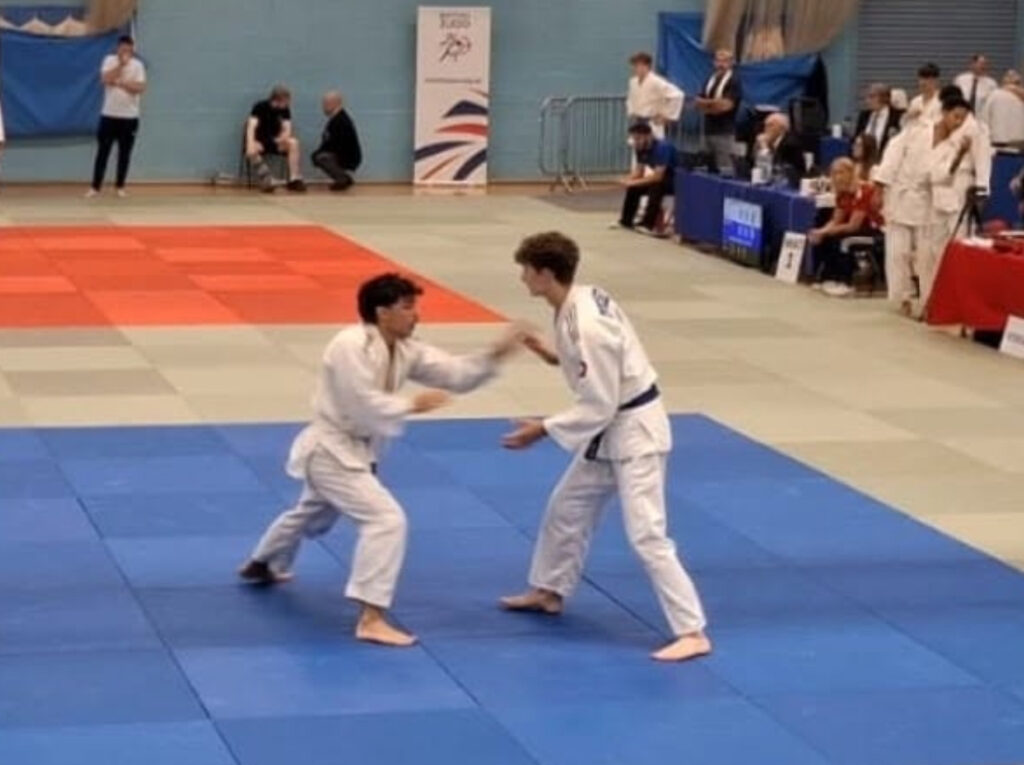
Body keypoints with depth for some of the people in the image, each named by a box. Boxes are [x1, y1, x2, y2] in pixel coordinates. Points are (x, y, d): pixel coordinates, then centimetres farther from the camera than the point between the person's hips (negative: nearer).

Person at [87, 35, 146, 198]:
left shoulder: (138, 65, 0)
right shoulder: (109, 60, 0)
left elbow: (140, 88, -11)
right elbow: (105, 79, -16)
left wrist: (120, 82, -16)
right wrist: (121, 64, -17)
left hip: (129, 116, 0)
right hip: (109, 115, 0)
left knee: (124, 153, 4)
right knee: (102, 151, 0)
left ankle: (120, 186, 14)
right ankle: (95, 187, 3)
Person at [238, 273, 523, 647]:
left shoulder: (405, 350, 0)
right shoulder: (351, 345, -25)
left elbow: (455, 373, -3)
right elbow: (364, 404, -30)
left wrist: (495, 355, -18)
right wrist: (413, 405, -21)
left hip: (352, 451, 10)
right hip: (330, 450, -10)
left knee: (314, 515, 34)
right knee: (386, 519, -23)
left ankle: (261, 566, 61)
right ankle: (370, 619, -26)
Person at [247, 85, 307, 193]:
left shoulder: (285, 109, -1)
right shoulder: (260, 107, -13)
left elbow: (287, 128, -11)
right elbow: (252, 126, -25)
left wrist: (284, 137, -37)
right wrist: (250, 144, -43)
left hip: (274, 141, 3)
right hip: (259, 141, -3)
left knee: (293, 143, -25)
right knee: (252, 151, -37)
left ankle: (294, 179, -26)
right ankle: (267, 180, -39)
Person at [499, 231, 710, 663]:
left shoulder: (585, 328, -29)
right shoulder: (584, 298, -1)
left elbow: (598, 408, -25)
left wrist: (543, 430, -19)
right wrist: (557, 359, 7)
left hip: (634, 432, -10)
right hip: (612, 429, 10)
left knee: (646, 535, -12)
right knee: (567, 507, 22)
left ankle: (692, 632, -10)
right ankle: (549, 591, 41)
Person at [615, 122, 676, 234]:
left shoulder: (662, 148, -29)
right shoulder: (641, 149, -5)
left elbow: (658, 176, -34)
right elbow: (638, 172, 4)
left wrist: (635, 182, -29)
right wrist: (628, 180, -17)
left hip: (677, 182, -8)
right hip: (660, 178, 8)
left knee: (656, 186, -33)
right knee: (633, 188, -2)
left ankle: (647, 225, -30)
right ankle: (626, 220, 10)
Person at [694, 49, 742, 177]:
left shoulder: (734, 81, -7)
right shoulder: (711, 79, 14)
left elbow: (726, 105, -16)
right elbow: (699, 102, 11)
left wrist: (708, 103, -2)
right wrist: (714, 102, -7)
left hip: (725, 131, -7)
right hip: (709, 129, 7)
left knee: (725, 170, -11)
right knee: (712, 167, 10)